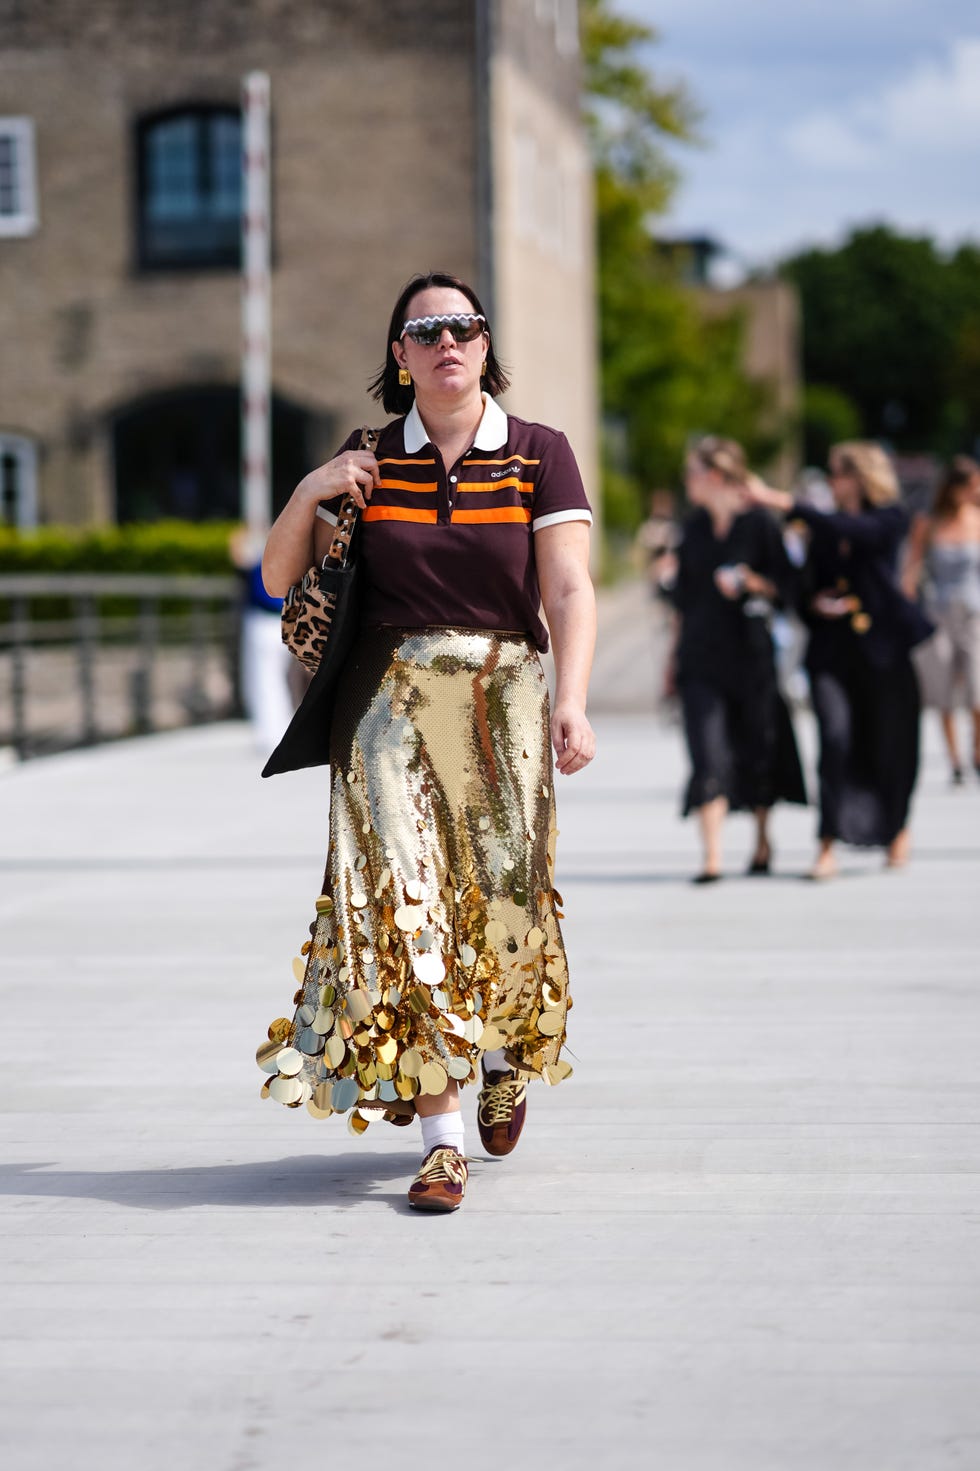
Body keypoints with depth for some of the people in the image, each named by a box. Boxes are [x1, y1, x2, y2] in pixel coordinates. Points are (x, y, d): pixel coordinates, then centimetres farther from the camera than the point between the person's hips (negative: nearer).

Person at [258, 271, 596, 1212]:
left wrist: (570, 700, -22)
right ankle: (440, 1140, -9)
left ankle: (507, 1055, 35)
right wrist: (308, 496, -7)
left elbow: (569, 590, -8)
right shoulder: (367, 461, 7)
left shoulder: (539, 455, 2)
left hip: (502, 702, -1)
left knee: (503, 904, 0)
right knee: (403, 904, -10)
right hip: (389, 701, 1)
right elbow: (279, 580, 11)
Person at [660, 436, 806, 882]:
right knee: (709, 755, -8)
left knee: (756, 748, 9)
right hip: (701, 655, 3)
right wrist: (671, 578, -1)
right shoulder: (695, 526, 10)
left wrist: (750, 582, -21)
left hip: (748, 653, -3)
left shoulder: (759, 523, -5)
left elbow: (784, 585, -5)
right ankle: (712, 856, -13)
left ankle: (762, 840, 30)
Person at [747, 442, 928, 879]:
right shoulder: (824, 532, 12)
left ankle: (897, 828, 32)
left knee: (890, 741, 5)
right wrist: (816, 604, -8)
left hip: (883, 646, -2)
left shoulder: (889, 521, 0)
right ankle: (828, 847, -18)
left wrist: (786, 503, -27)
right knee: (835, 737, -15)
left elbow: (851, 530, -21)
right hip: (832, 649, 2)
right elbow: (809, 587, 17)